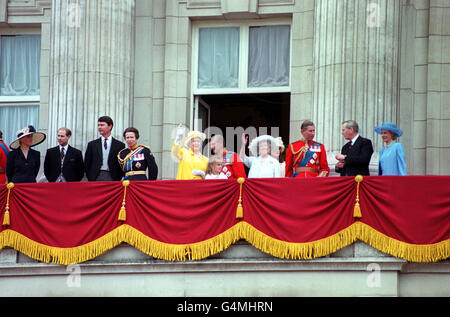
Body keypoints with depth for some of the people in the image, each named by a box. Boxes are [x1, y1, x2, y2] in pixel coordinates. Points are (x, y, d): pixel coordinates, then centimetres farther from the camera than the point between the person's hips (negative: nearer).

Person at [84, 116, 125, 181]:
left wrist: (117, 179, -2)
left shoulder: (119, 145, 6)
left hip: (111, 178, -1)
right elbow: (87, 164, 11)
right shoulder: (92, 144, 11)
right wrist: (90, 179, 3)